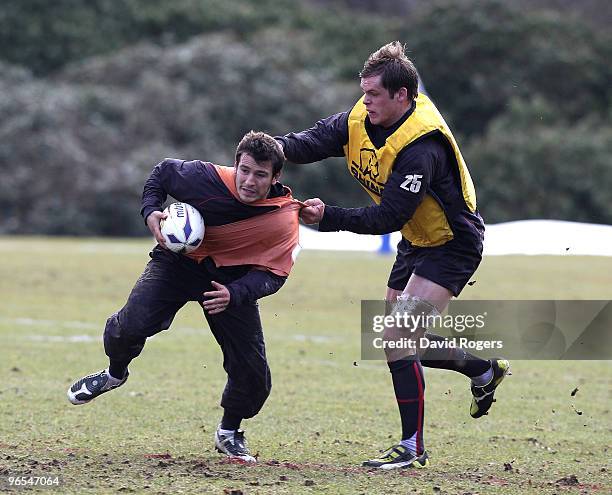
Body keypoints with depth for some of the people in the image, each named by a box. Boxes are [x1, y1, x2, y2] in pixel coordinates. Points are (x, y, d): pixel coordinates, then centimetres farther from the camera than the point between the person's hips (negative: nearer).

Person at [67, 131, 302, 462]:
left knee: (253, 373, -6)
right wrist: (150, 212, -17)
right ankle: (114, 374, 12)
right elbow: (162, 172, -4)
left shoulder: (285, 220, -24)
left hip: (232, 280, 1)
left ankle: (229, 433, 23)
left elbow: (272, 274, -21)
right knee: (133, 325, -23)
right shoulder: (205, 178, -24)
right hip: (179, 261, -1)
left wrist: (235, 295, -38)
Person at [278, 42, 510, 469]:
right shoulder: (362, 120, -7)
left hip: (453, 246, -9)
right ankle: (486, 371, 38)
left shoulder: (422, 147, -32)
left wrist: (330, 218, -34)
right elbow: (315, 141, -12)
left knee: (398, 342, -17)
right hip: (416, 242, 9)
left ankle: (413, 447, -9)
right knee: (403, 341, 16)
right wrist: (275, 146, -31)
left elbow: (389, 217, -32)